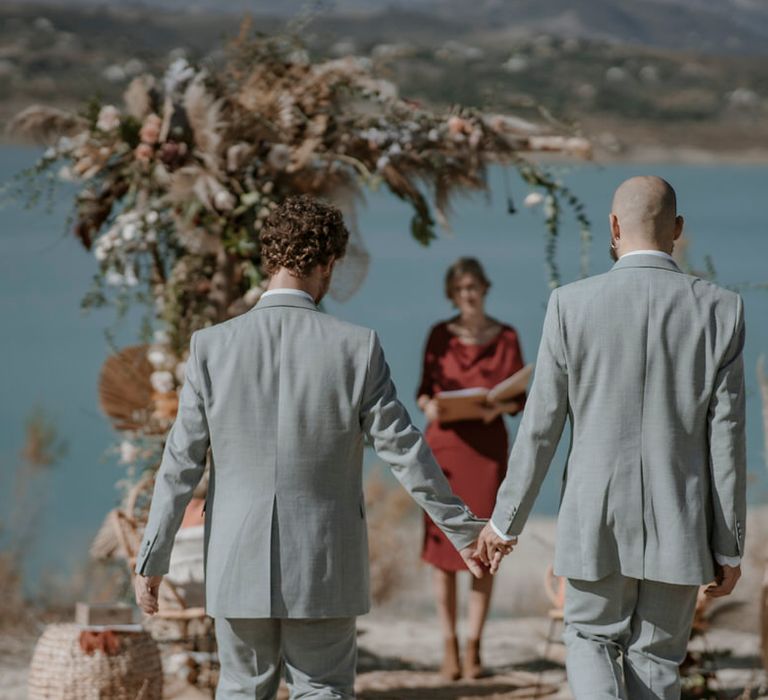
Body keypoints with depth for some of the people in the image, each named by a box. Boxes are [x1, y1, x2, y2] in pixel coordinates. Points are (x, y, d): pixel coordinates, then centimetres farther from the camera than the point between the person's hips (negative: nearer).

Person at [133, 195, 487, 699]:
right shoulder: (356, 348, -8)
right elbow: (404, 450, -5)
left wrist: (151, 560, 4)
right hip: (323, 568, -1)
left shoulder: (213, 346, -5)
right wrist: (464, 531, 6)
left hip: (240, 565, 1)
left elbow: (182, 463, -3)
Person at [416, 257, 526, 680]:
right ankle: (449, 646, 5)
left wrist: (500, 406, -16)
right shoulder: (439, 336, 8)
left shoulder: (505, 337, 6)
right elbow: (424, 388, 11)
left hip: (488, 446, -1)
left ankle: (473, 646, 2)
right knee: (442, 548, -2)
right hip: (444, 443, 1)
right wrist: (428, 405, -11)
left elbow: (520, 396, 5)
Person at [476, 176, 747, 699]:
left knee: (592, 639, 16)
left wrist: (507, 519, 9)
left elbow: (541, 426, -2)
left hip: (598, 520, -1)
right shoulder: (721, 310, -5)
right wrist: (729, 546, 3)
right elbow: (727, 439, -4)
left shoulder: (572, 305, -7)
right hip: (679, 527, 1)